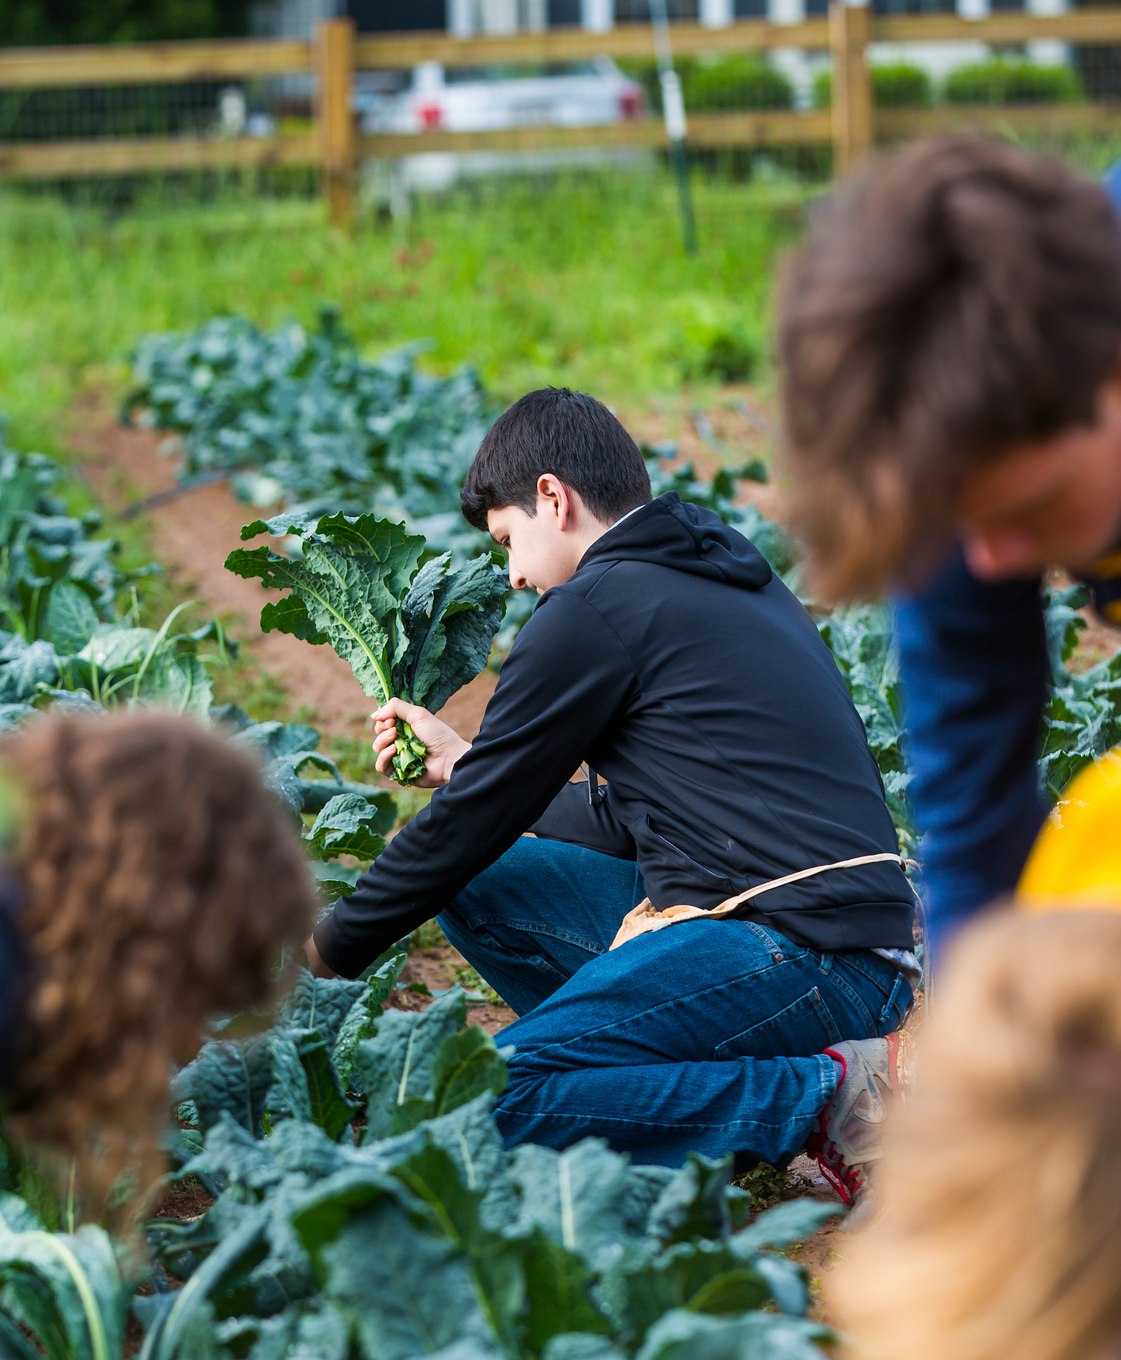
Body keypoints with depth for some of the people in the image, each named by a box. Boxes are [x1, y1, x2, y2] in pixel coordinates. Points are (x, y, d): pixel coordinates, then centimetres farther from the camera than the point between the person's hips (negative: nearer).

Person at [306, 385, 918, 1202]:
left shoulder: (599, 606, -7)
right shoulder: (736, 581, 21)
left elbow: (475, 821, 0)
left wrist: (331, 949, 13)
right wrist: (464, 766, 36)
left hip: (800, 954, -10)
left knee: (497, 1097, -19)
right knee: (479, 887, 16)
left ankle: (825, 1094, -16)